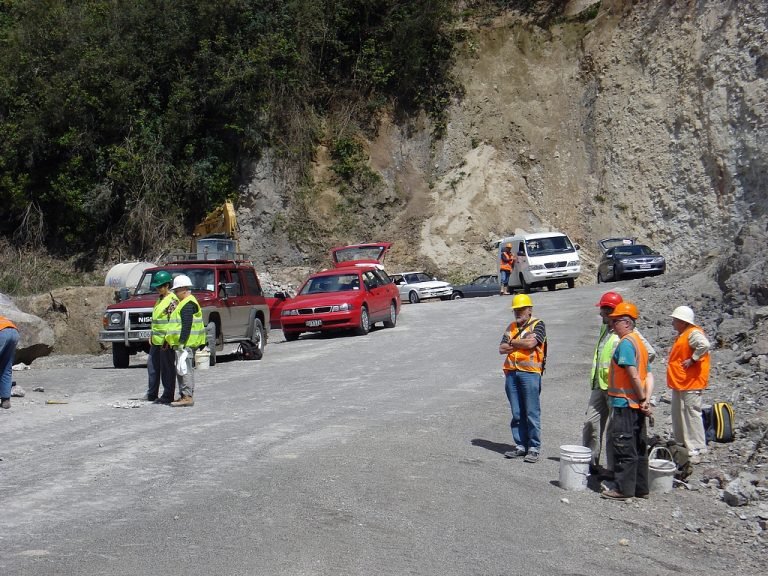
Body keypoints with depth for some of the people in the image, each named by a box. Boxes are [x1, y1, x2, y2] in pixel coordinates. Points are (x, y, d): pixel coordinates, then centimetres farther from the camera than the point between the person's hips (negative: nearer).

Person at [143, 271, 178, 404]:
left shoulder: (172, 300, -13)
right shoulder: (160, 299, 15)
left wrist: (167, 340, -20)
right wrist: (152, 335, 18)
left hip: (166, 340, -9)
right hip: (156, 340, 9)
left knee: (167, 368, -2)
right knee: (152, 366, 13)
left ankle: (168, 396, 6)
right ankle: (151, 394, 23)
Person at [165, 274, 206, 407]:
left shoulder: (188, 304, -15)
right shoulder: (185, 303, 20)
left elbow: (186, 326, -22)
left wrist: (182, 342, -24)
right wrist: (179, 342, 26)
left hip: (185, 343, -11)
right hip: (185, 343, 11)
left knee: (184, 369, -12)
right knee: (182, 370, 14)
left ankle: (187, 397, -13)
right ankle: (184, 395, 19)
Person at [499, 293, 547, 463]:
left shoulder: (537, 325, 0)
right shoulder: (511, 327, 17)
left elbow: (530, 342, -17)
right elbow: (502, 348, 7)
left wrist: (513, 342, -1)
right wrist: (521, 344, -5)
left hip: (530, 373, -6)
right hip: (511, 373, 6)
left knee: (532, 413, -4)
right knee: (516, 413, 8)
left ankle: (534, 448, 1)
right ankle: (521, 446, 15)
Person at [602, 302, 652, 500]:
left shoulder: (626, 342, -13)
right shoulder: (639, 342, 16)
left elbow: (634, 374, -21)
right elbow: (648, 376, 12)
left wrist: (642, 398, -13)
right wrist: (646, 400, 4)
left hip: (624, 403, -9)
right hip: (636, 404, 9)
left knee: (623, 446, -4)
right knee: (639, 446, 12)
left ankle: (624, 488, -1)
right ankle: (641, 488, 18)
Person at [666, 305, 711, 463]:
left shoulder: (694, 333, -15)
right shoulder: (682, 335, 17)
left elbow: (704, 345, -34)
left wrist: (692, 360, -26)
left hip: (691, 384, -11)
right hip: (679, 384, 11)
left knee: (692, 414, -8)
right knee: (678, 414, 15)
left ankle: (696, 450, -4)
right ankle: (683, 445, 26)